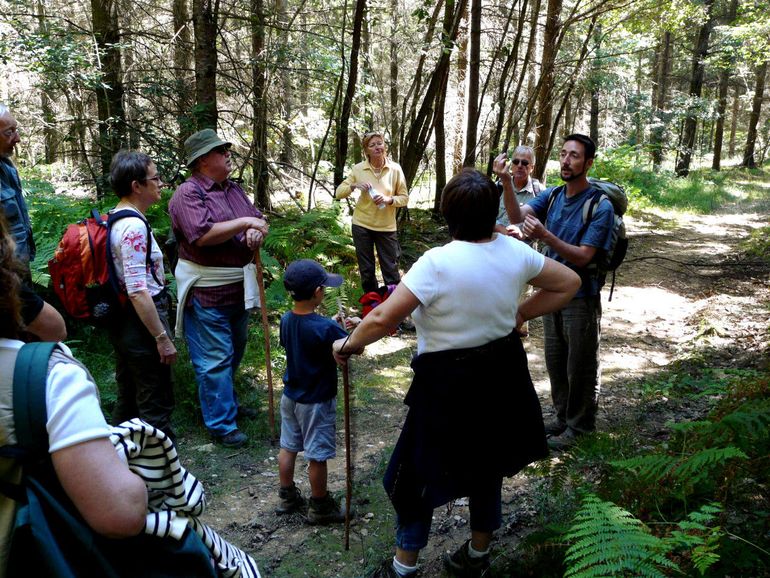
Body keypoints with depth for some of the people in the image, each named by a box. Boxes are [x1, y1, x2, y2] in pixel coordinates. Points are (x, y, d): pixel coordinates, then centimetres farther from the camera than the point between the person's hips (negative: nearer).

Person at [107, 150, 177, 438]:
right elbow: (138, 291, -25)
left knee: (128, 399, 21)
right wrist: (162, 337, -21)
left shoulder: (114, 218, 9)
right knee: (156, 404, 2)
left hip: (121, 323, 10)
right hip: (141, 322, -10)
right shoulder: (133, 226, -20)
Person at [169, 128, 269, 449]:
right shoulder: (188, 194, -15)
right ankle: (221, 424, 10)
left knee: (234, 352, 21)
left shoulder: (234, 189, 11)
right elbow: (202, 235, -28)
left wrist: (256, 230, -11)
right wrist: (244, 223, -24)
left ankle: (227, 402, 39)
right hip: (206, 290, -8)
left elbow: (257, 219, 13)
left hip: (239, 286, 9)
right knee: (214, 359, -1)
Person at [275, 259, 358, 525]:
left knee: (288, 447, 19)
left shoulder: (286, 321, -6)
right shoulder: (325, 328, -27)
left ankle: (287, 497, 36)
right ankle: (320, 507, 23)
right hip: (316, 403, -7)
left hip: (290, 396, 7)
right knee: (317, 456, 8)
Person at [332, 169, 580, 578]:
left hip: (448, 385, -6)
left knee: (419, 472, 14)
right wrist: (519, 316, 8)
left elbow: (382, 319, -27)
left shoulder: (437, 263, -25)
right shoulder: (515, 252, -7)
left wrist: (348, 344, -8)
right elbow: (568, 283, 8)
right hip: (502, 377, 6)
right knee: (488, 464, 24)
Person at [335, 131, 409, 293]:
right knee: (366, 270, 12)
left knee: (391, 269, 4)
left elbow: (404, 198, -2)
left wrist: (389, 199, -21)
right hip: (362, 225, 1)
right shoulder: (358, 169, -4)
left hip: (386, 227, -1)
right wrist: (354, 186, -18)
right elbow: (338, 193, 0)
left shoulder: (395, 169, -7)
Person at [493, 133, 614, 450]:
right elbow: (517, 216, -15)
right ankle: (563, 416, 35)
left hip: (581, 297, -6)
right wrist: (506, 181, -31)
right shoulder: (552, 195, 2)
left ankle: (578, 425, 25)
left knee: (580, 366, 8)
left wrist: (544, 235, -36)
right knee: (555, 361, 17)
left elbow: (582, 257, -22)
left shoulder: (600, 206, -16)